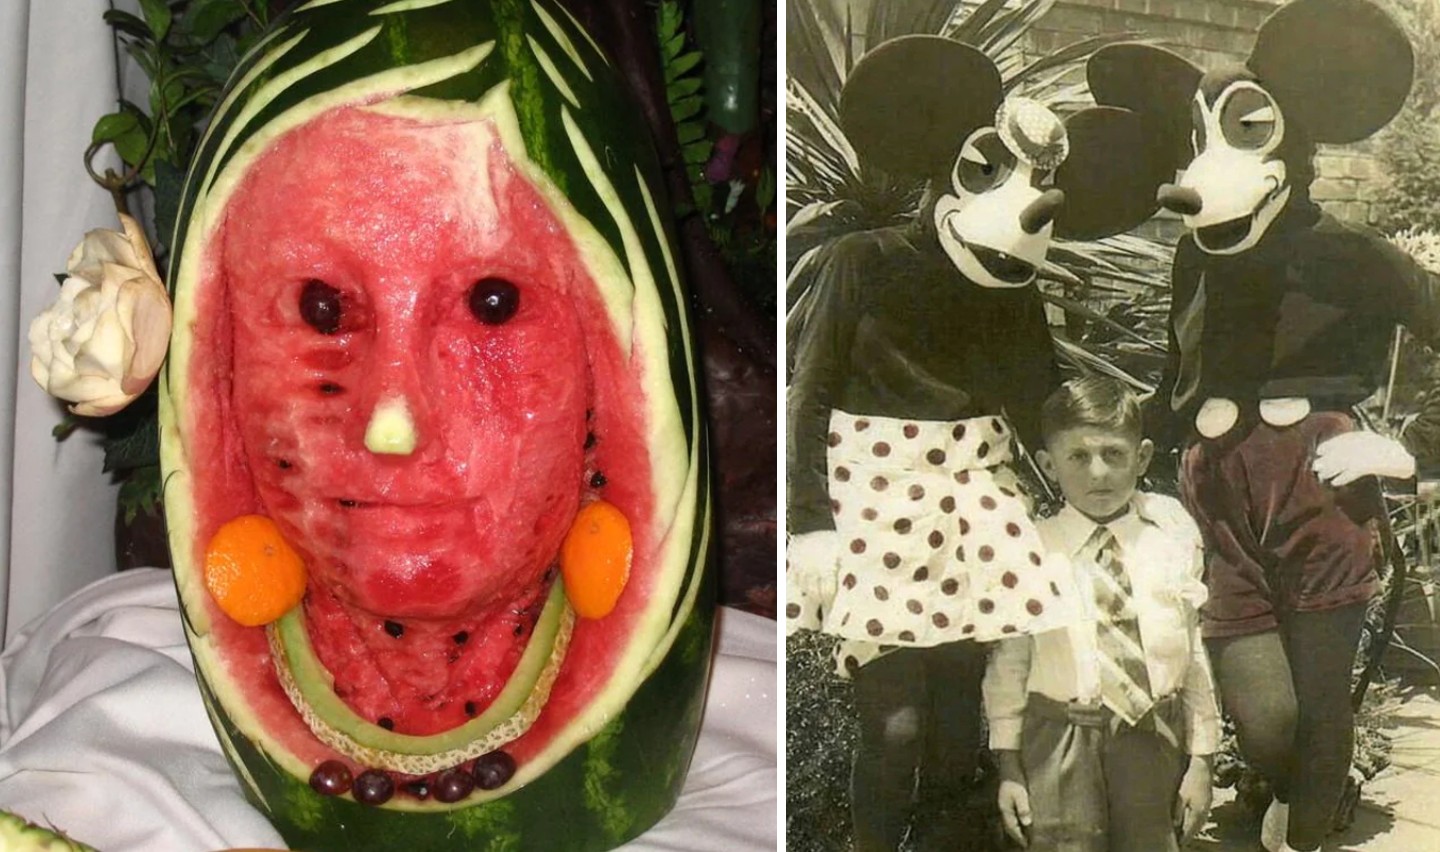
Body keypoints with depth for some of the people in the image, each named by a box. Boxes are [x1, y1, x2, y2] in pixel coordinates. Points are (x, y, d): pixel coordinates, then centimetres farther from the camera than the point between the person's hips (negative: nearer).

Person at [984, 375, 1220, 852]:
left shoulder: (1172, 538, 0)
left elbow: (1194, 653, 3)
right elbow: (1009, 661, -1)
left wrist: (1200, 758, 4)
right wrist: (1008, 766, -1)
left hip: (1154, 740, 2)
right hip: (1060, 741, -1)